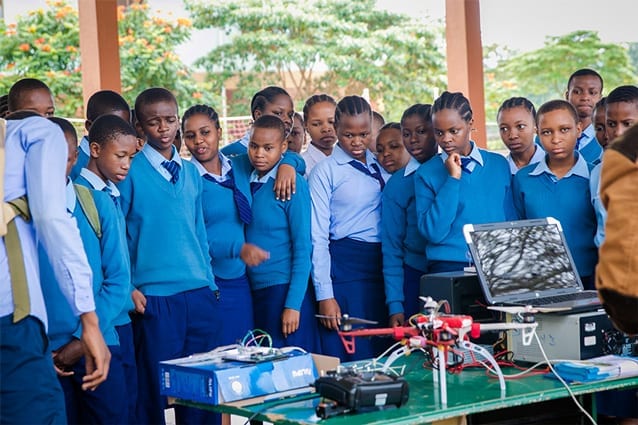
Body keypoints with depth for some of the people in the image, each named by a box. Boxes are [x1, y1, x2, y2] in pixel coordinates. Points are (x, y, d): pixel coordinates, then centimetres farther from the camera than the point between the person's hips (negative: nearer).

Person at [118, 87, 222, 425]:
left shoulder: (191, 172, 13)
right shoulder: (130, 172, -2)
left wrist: (210, 283, 11)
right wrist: (128, 288, -10)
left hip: (200, 294, 5)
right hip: (154, 297, -5)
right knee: (155, 387, 1)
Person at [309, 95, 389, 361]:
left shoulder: (381, 167, 12)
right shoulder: (325, 172, -2)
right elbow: (318, 237, -6)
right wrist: (325, 295, -12)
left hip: (383, 266, 5)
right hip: (344, 267, -5)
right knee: (348, 360, -3)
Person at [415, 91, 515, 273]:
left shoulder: (499, 165, 10)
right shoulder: (426, 173, 3)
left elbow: (511, 222, 14)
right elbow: (433, 233, -7)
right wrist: (453, 179, -7)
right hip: (449, 267, -2)